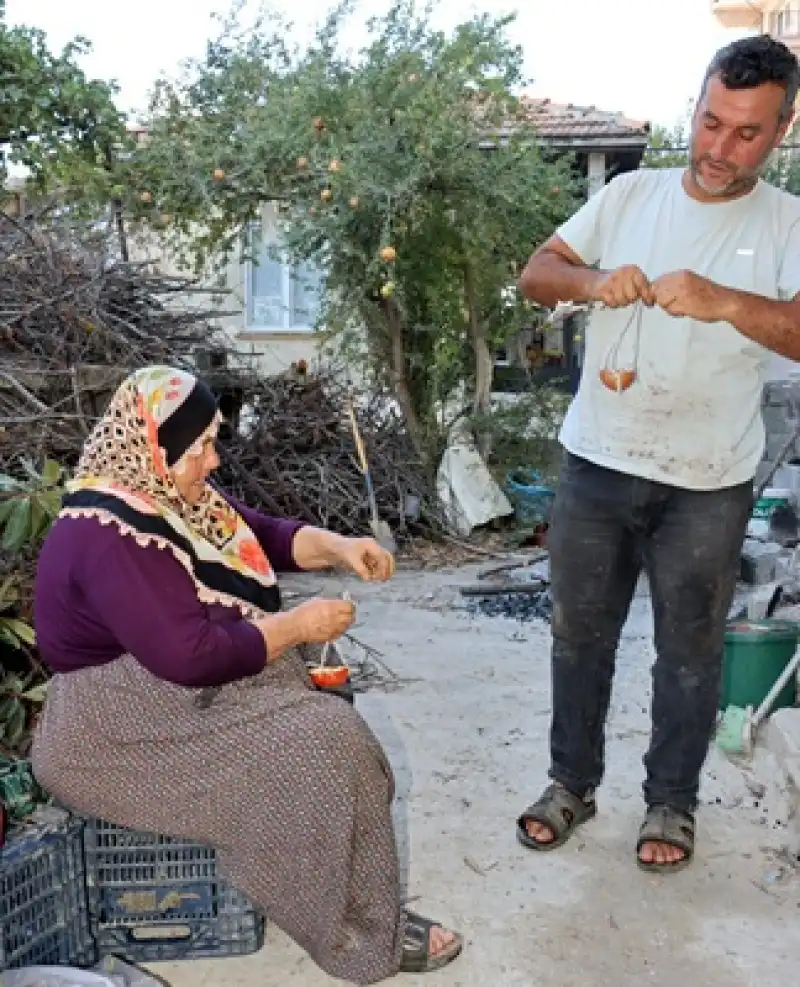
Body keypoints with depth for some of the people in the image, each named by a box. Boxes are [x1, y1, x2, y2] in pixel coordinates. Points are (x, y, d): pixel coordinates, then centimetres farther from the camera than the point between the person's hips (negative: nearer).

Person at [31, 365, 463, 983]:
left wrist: (337, 546, -5)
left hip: (189, 696, 10)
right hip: (126, 731, -10)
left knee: (331, 727, -8)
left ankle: (364, 913, 0)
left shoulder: (168, 494, 5)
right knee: (322, 752, -19)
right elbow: (191, 656, -31)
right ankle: (367, 937, -2)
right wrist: (297, 626, -19)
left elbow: (265, 534, 13)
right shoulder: (110, 539, -26)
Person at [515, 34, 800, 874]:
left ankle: (670, 802, 33)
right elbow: (534, 275, 0)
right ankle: (571, 784, 34)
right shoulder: (630, 194, 3)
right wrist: (591, 282, -21)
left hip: (708, 485, -2)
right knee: (579, 632, 14)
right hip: (597, 464, 2)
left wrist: (724, 302, -37)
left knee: (690, 649, 12)